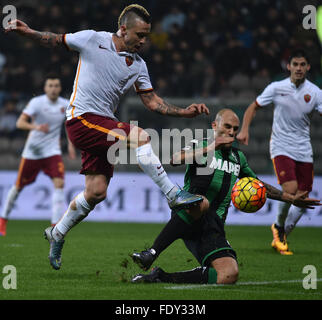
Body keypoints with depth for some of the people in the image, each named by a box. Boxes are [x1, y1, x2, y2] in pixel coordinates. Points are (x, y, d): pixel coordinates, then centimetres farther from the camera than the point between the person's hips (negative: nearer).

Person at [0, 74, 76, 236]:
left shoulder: (66, 105, -2)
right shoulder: (37, 102, -14)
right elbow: (20, 123, -24)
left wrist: (71, 145, 12)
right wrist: (35, 127, -42)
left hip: (52, 151, 2)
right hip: (32, 151, -2)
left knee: (59, 183, -19)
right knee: (19, 186, 7)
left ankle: (56, 225, -17)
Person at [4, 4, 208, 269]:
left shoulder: (138, 65, 9)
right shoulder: (92, 40, -4)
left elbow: (153, 101, 12)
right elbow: (55, 40, 8)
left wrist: (185, 112, 0)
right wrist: (27, 31, -6)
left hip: (104, 124, 7)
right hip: (81, 119, -6)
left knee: (96, 192, 3)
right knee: (139, 136, -25)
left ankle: (57, 234, 24)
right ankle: (173, 195, -19)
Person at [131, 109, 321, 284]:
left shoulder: (238, 158, 23)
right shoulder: (201, 146, 6)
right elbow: (175, 159, -15)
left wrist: (292, 199, 35)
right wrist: (210, 148, -22)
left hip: (212, 227, 5)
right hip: (187, 216, -5)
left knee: (229, 275, -23)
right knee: (201, 203, -44)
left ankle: (162, 277, -16)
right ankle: (152, 253, -37)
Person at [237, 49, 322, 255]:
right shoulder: (276, 88, -3)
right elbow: (254, 107, 8)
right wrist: (245, 129, -6)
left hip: (304, 151, 3)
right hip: (281, 147, -3)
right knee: (290, 190, -22)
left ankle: (281, 238, 21)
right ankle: (279, 226, 7)